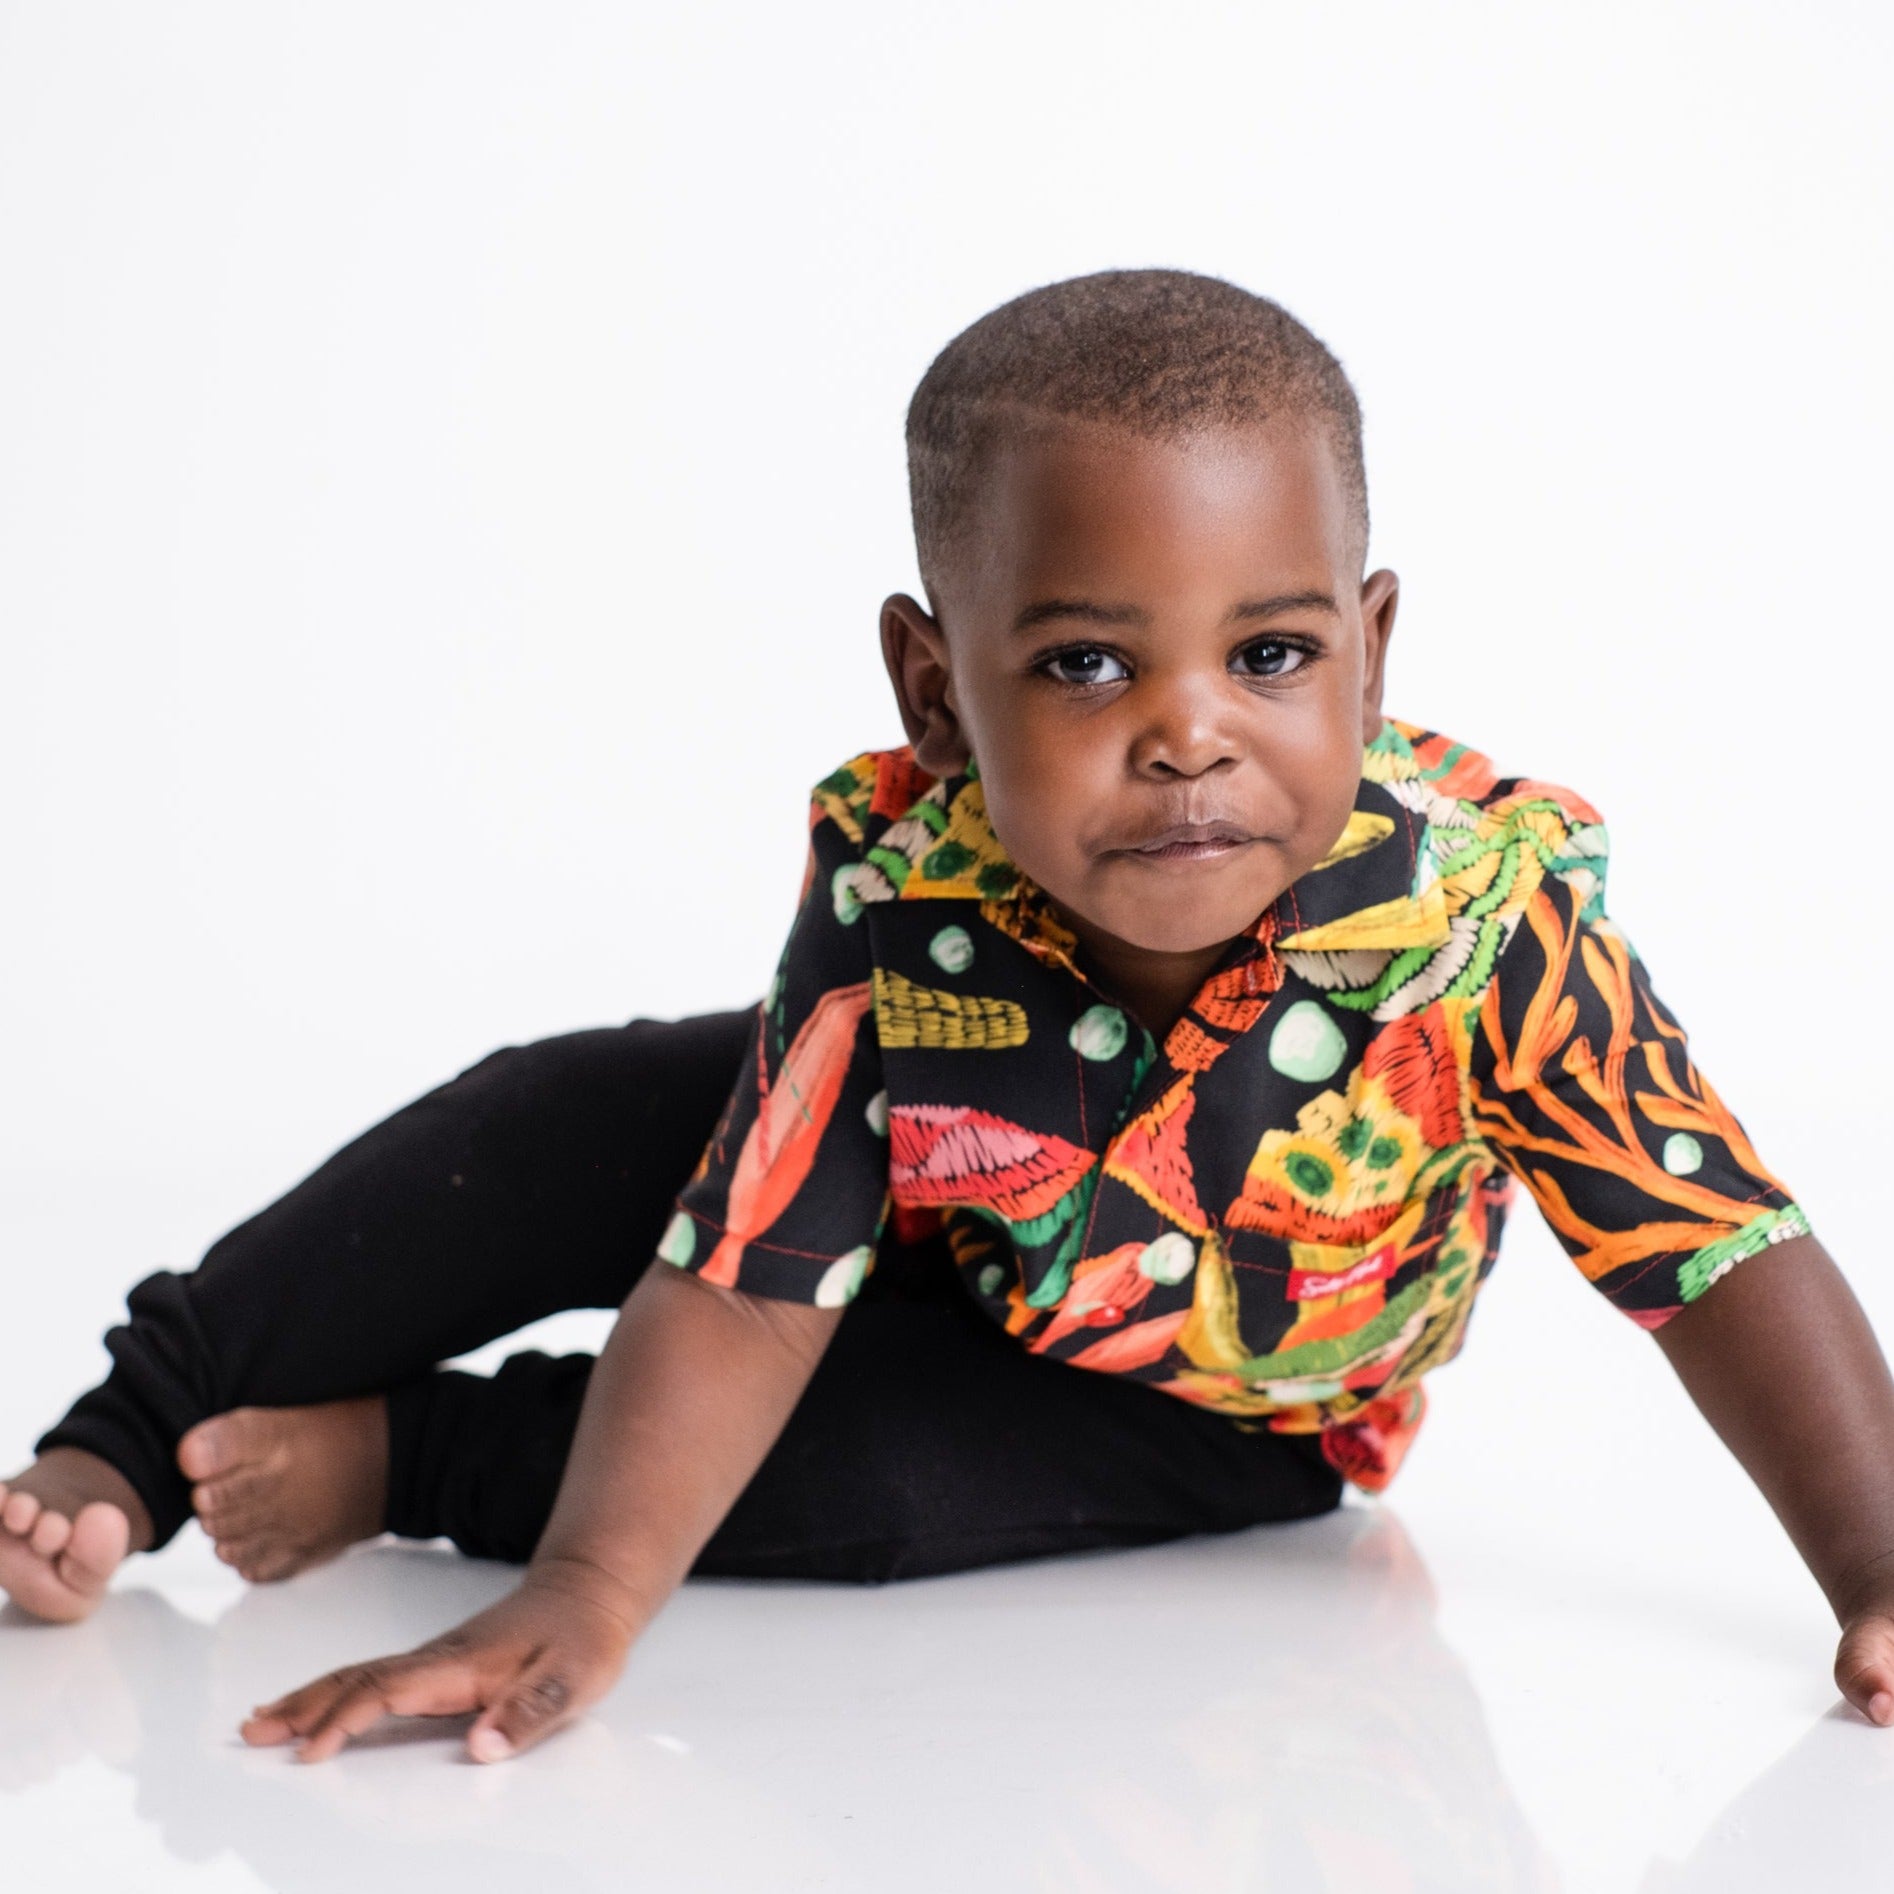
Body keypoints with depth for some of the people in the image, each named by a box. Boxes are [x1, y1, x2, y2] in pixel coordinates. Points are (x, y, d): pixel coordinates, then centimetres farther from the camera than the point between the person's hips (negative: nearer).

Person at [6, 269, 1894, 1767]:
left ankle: (407, 1459, -11)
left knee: (871, 1474, -29)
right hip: (941, 1229, 2)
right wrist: (584, 1597, -43)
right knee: (570, 1128, -12)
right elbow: (746, 1284, -30)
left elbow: (1723, 1255, -32)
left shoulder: (1488, 900, -38)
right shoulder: (895, 907, -31)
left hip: (1216, 1409, -2)